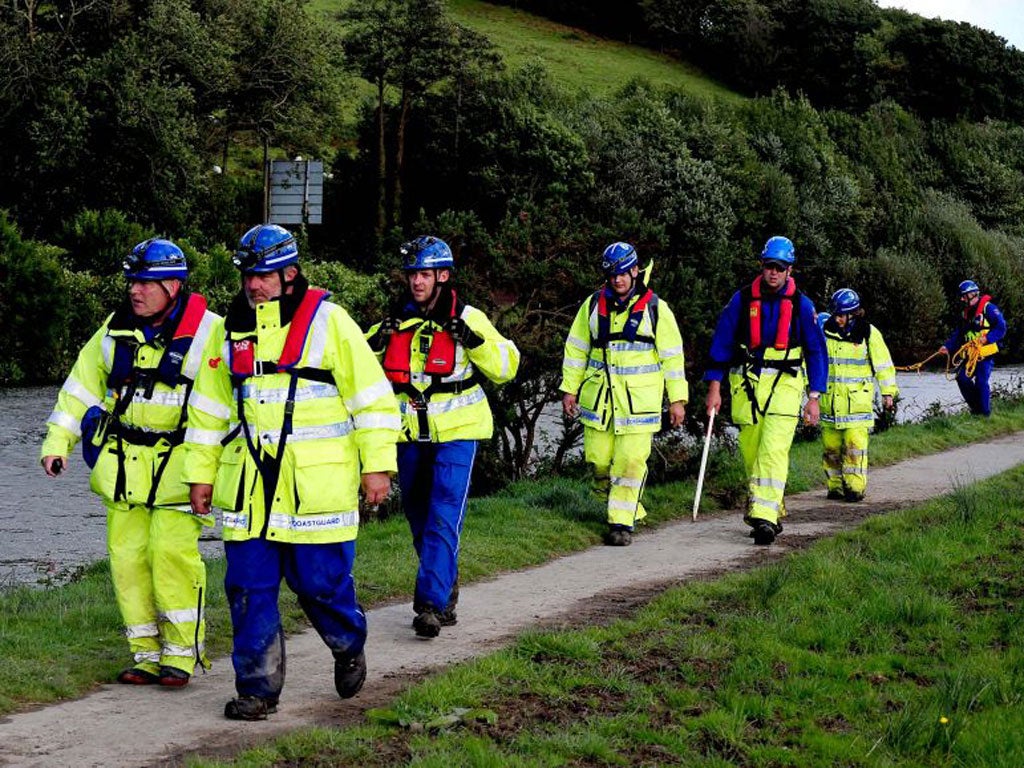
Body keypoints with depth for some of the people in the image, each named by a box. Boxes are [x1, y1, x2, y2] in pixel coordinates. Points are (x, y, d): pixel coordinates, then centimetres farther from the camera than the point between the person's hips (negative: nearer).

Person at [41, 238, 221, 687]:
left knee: (171, 551, -13)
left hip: (178, 463, -5)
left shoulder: (208, 333, -7)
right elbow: (83, 384, 14)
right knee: (127, 553, 2)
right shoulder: (116, 329, 8)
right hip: (122, 461, 5)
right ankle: (147, 654, 12)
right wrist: (58, 441, 8)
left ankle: (181, 652, 1)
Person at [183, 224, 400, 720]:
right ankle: (257, 689, 11)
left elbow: (372, 396, -2)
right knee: (248, 588, 2)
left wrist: (377, 465, -6)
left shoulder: (327, 321, -3)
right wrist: (200, 472, 17)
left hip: (316, 484, -4)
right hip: (247, 487, 4)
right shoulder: (232, 329, 11)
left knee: (321, 582, 0)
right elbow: (209, 406, 19)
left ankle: (349, 647, 31)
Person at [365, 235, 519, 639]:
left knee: (443, 519, -14)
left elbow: (505, 367, -4)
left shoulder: (467, 319, -5)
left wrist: (473, 341, -18)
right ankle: (446, 590, 33)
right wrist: (376, 343, -8)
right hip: (410, 434, 5)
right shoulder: (396, 319, 6)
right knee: (419, 520, 14)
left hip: (455, 433, -5)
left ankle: (431, 603, -16)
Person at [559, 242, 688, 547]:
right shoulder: (593, 305, 7)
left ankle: (623, 522, -1)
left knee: (631, 461, -8)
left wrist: (677, 398, 1)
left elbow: (672, 356, 3)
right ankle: (624, 507, 27)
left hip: (639, 400, -3)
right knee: (598, 459, 4)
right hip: (598, 398, 3)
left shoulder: (656, 309, 0)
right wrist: (569, 389, 11)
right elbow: (576, 350, 15)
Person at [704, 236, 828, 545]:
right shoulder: (742, 299, 2)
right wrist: (714, 387, 1)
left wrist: (814, 397, 1)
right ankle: (774, 511, 21)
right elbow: (721, 343, 6)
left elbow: (816, 351, 6)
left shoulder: (801, 305, 1)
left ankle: (764, 517, -22)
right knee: (752, 452, 5)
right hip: (746, 383, 2)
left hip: (784, 384, -2)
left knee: (773, 450, -16)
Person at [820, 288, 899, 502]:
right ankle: (834, 486, 12)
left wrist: (888, 392, 2)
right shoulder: (826, 331, 6)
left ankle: (855, 487, -4)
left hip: (858, 401, -4)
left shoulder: (868, 333, -3)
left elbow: (883, 364, 4)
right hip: (831, 400, 4)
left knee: (855, 446, -9)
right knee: (830, 446, 4)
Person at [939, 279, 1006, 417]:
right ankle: (976, 407, 10)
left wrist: (987, 338, -25)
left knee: (981, 382, -13)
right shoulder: (966, 313, 19)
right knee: (962, 378, -4)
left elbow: (1001, 327, -14)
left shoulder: (988, 308, -7)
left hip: (986, 354, -8)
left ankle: (985, 412, -1)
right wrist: (948, 347, 4)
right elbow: (958, 334, 18)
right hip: (971, 355, 8)